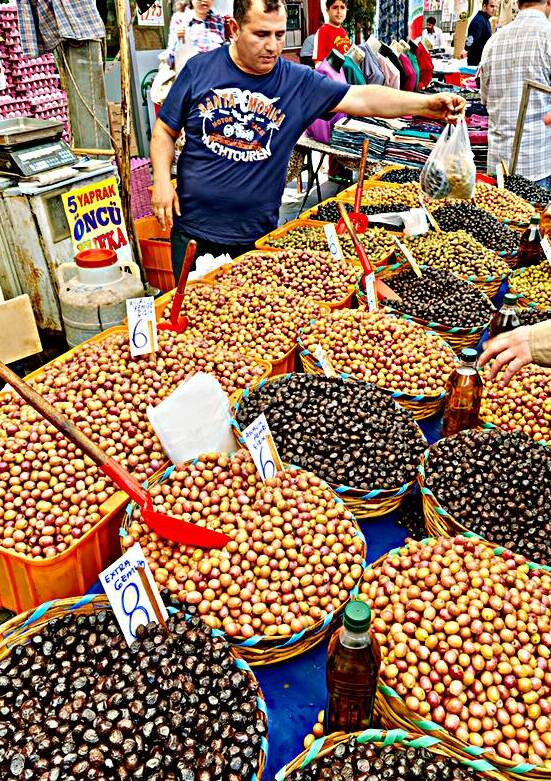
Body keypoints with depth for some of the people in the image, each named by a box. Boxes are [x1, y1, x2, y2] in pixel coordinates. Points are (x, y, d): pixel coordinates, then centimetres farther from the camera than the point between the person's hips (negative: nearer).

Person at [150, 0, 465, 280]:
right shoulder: (200, 69, -3)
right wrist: (162, 180, -10)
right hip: (193, 227, 0)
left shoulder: (300, 82, -4)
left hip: (257, 235, 0)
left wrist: (427, 103, -22)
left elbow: (363, 98, -10)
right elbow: (165, 130, 5)